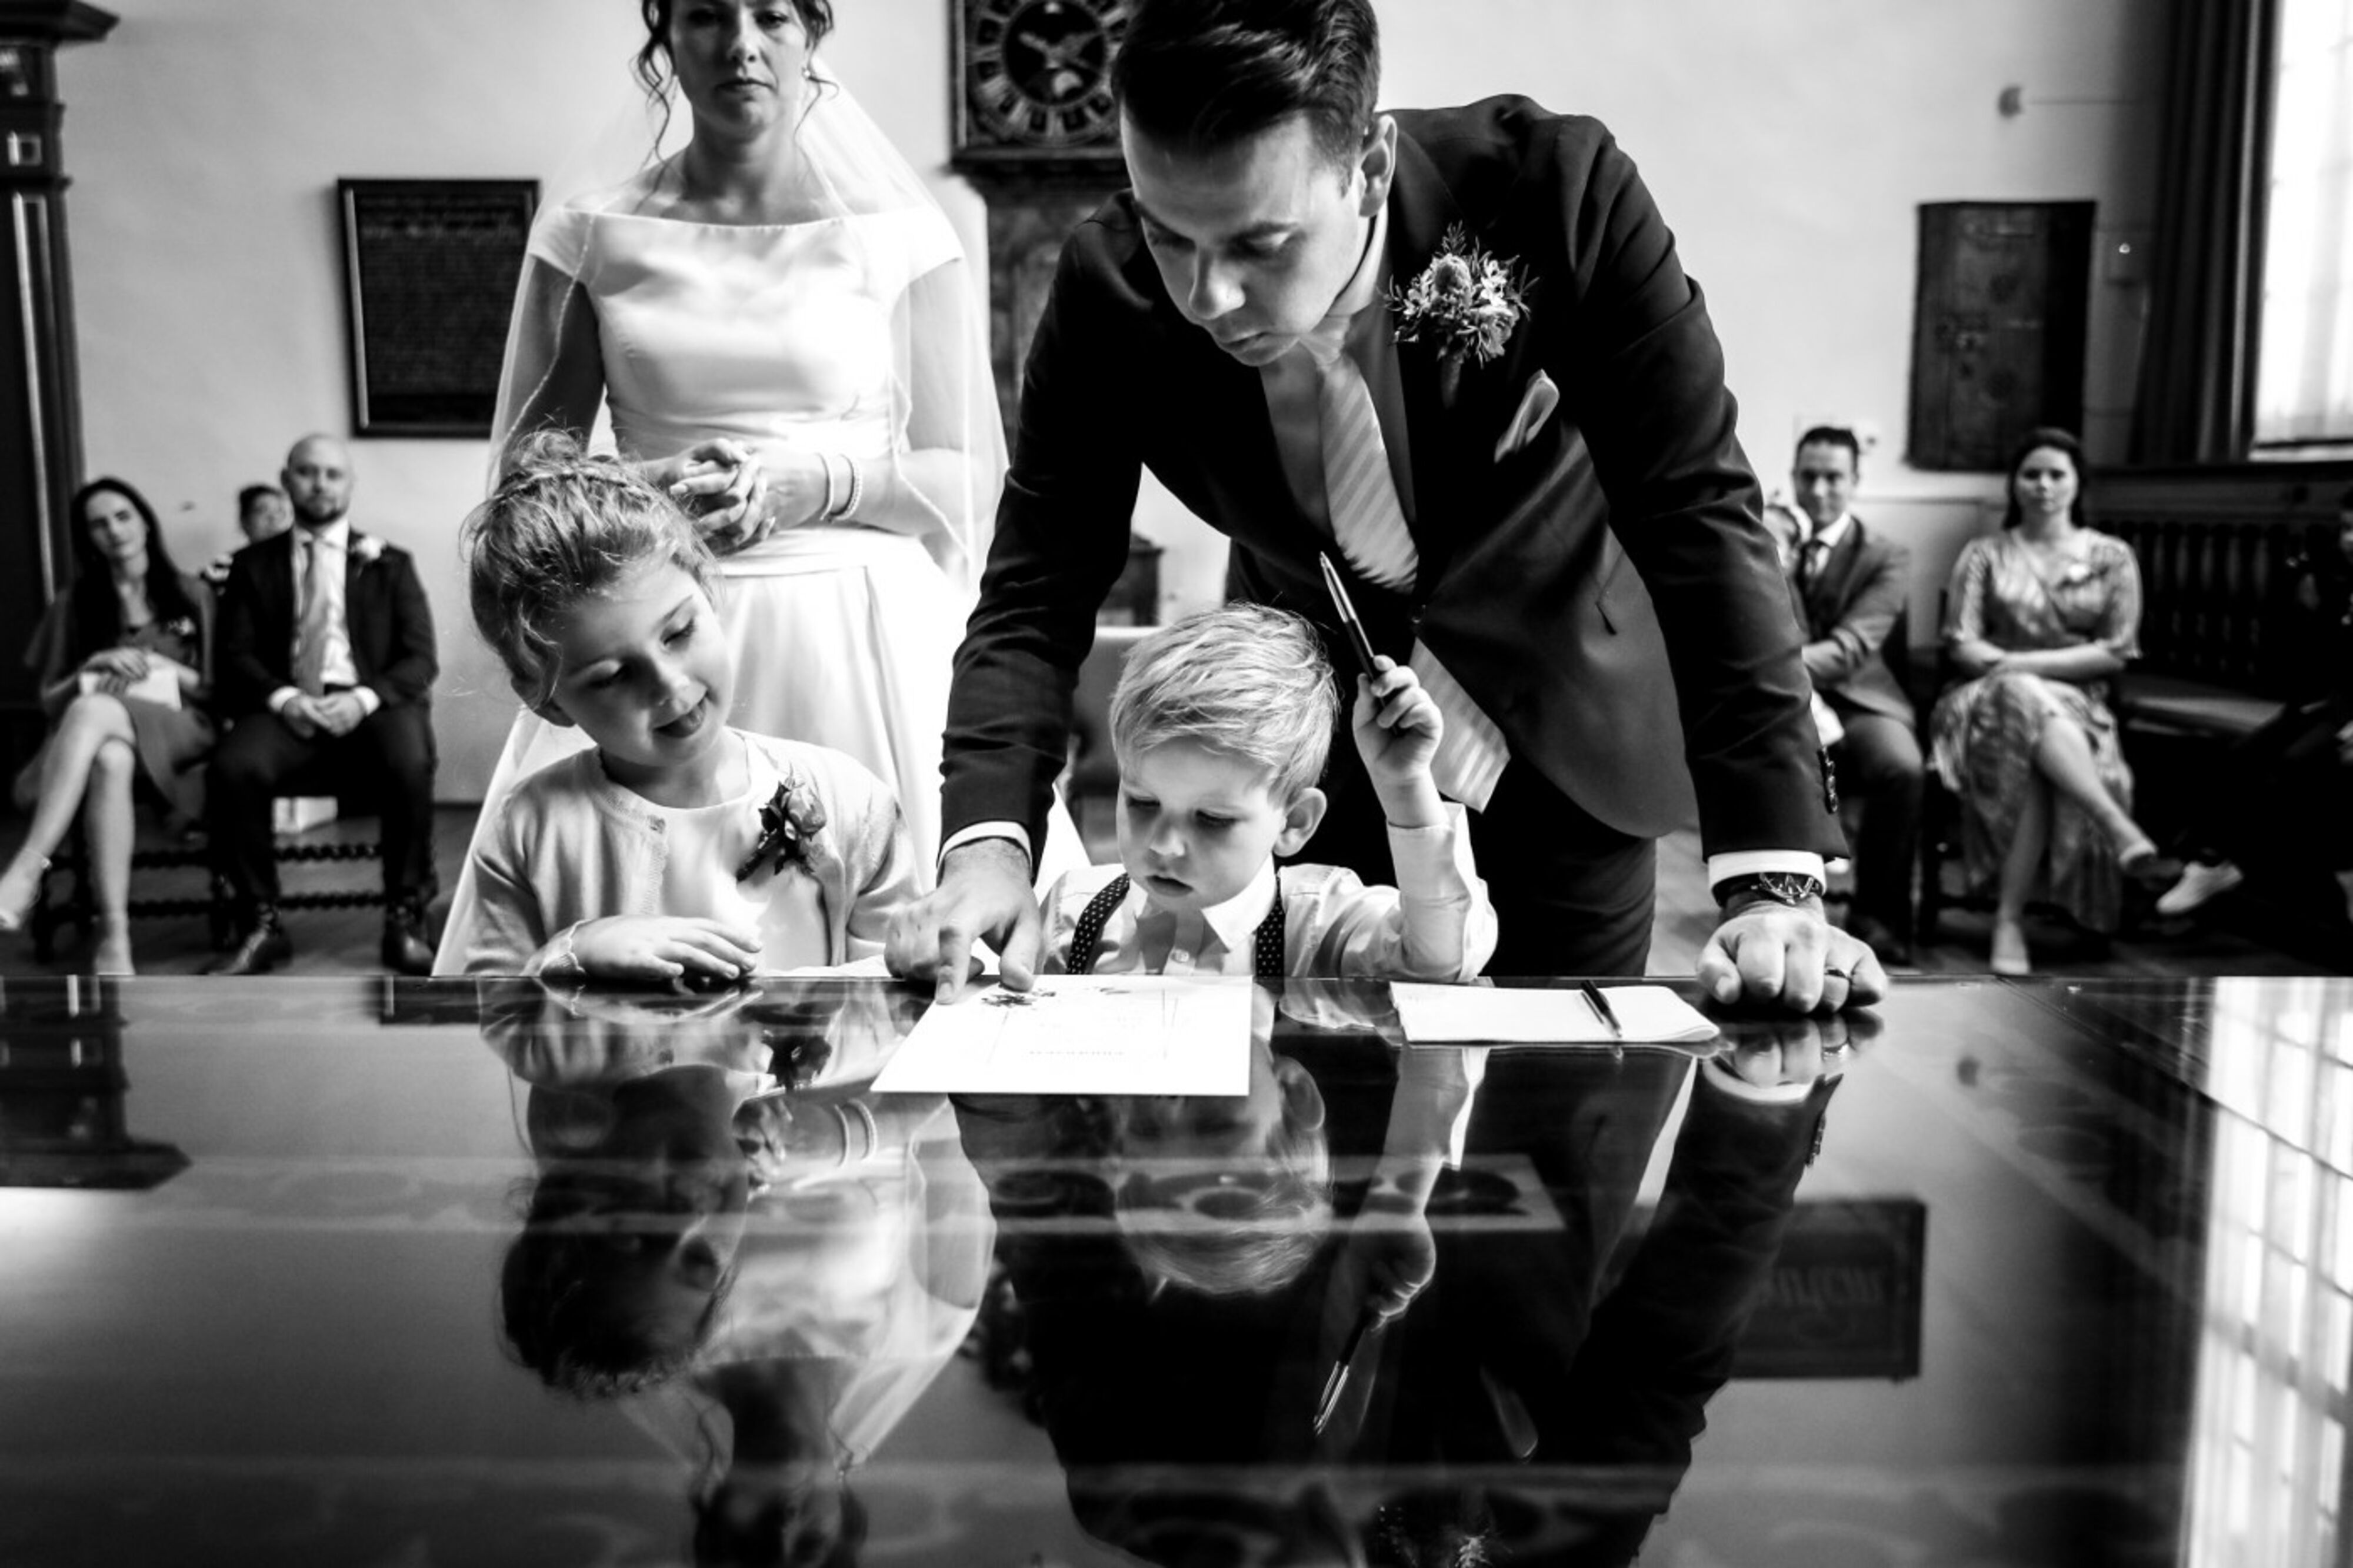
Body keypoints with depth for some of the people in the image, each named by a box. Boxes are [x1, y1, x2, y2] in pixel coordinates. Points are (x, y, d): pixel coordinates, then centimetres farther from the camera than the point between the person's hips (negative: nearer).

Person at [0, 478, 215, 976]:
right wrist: (92, 668, -4)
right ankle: (114, 938, -49)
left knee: (94, 712, -39)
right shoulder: (75, 603, 17)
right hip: (97, 732, 1)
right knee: (109, 760, -41)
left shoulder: (192, 596, 15)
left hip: (176, 730, -1)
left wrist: (160, 666, -7)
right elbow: (49, 703, 14)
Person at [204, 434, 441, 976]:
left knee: (410, 765, -35)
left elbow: (420, 659, 6)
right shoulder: (254, 564, 18)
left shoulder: (390, 564, 16)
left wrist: (365, 699, -13)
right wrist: (282, 698, -13)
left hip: (372, 706, -1)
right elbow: (235, 656, 9)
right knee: (234, 767, -32)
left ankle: (405, 923, -19)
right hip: (286, 706, 1)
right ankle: (261, 926, -15)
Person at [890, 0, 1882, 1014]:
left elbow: (1699, 518, -26)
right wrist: (988, 848, -35)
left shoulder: (1552, 190, -27)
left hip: (1562, 749, -1)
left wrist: (1773, 883, -33)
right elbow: (1036, 594, -17)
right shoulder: (1110, 287, -21)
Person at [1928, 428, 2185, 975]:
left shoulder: (2113, 557, 11)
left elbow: (2116, 652, 1)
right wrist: (2015, 669, -18)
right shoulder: (1985, 554, 13)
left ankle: (2010, 920, -39)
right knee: (2025, 699, -40)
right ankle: (2126, 838, -48)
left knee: (2035, 765, -37)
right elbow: (1961, 645, 3)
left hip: (2078, 706, 0)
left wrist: (2031, 663, -12)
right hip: (1995, 703, 0)